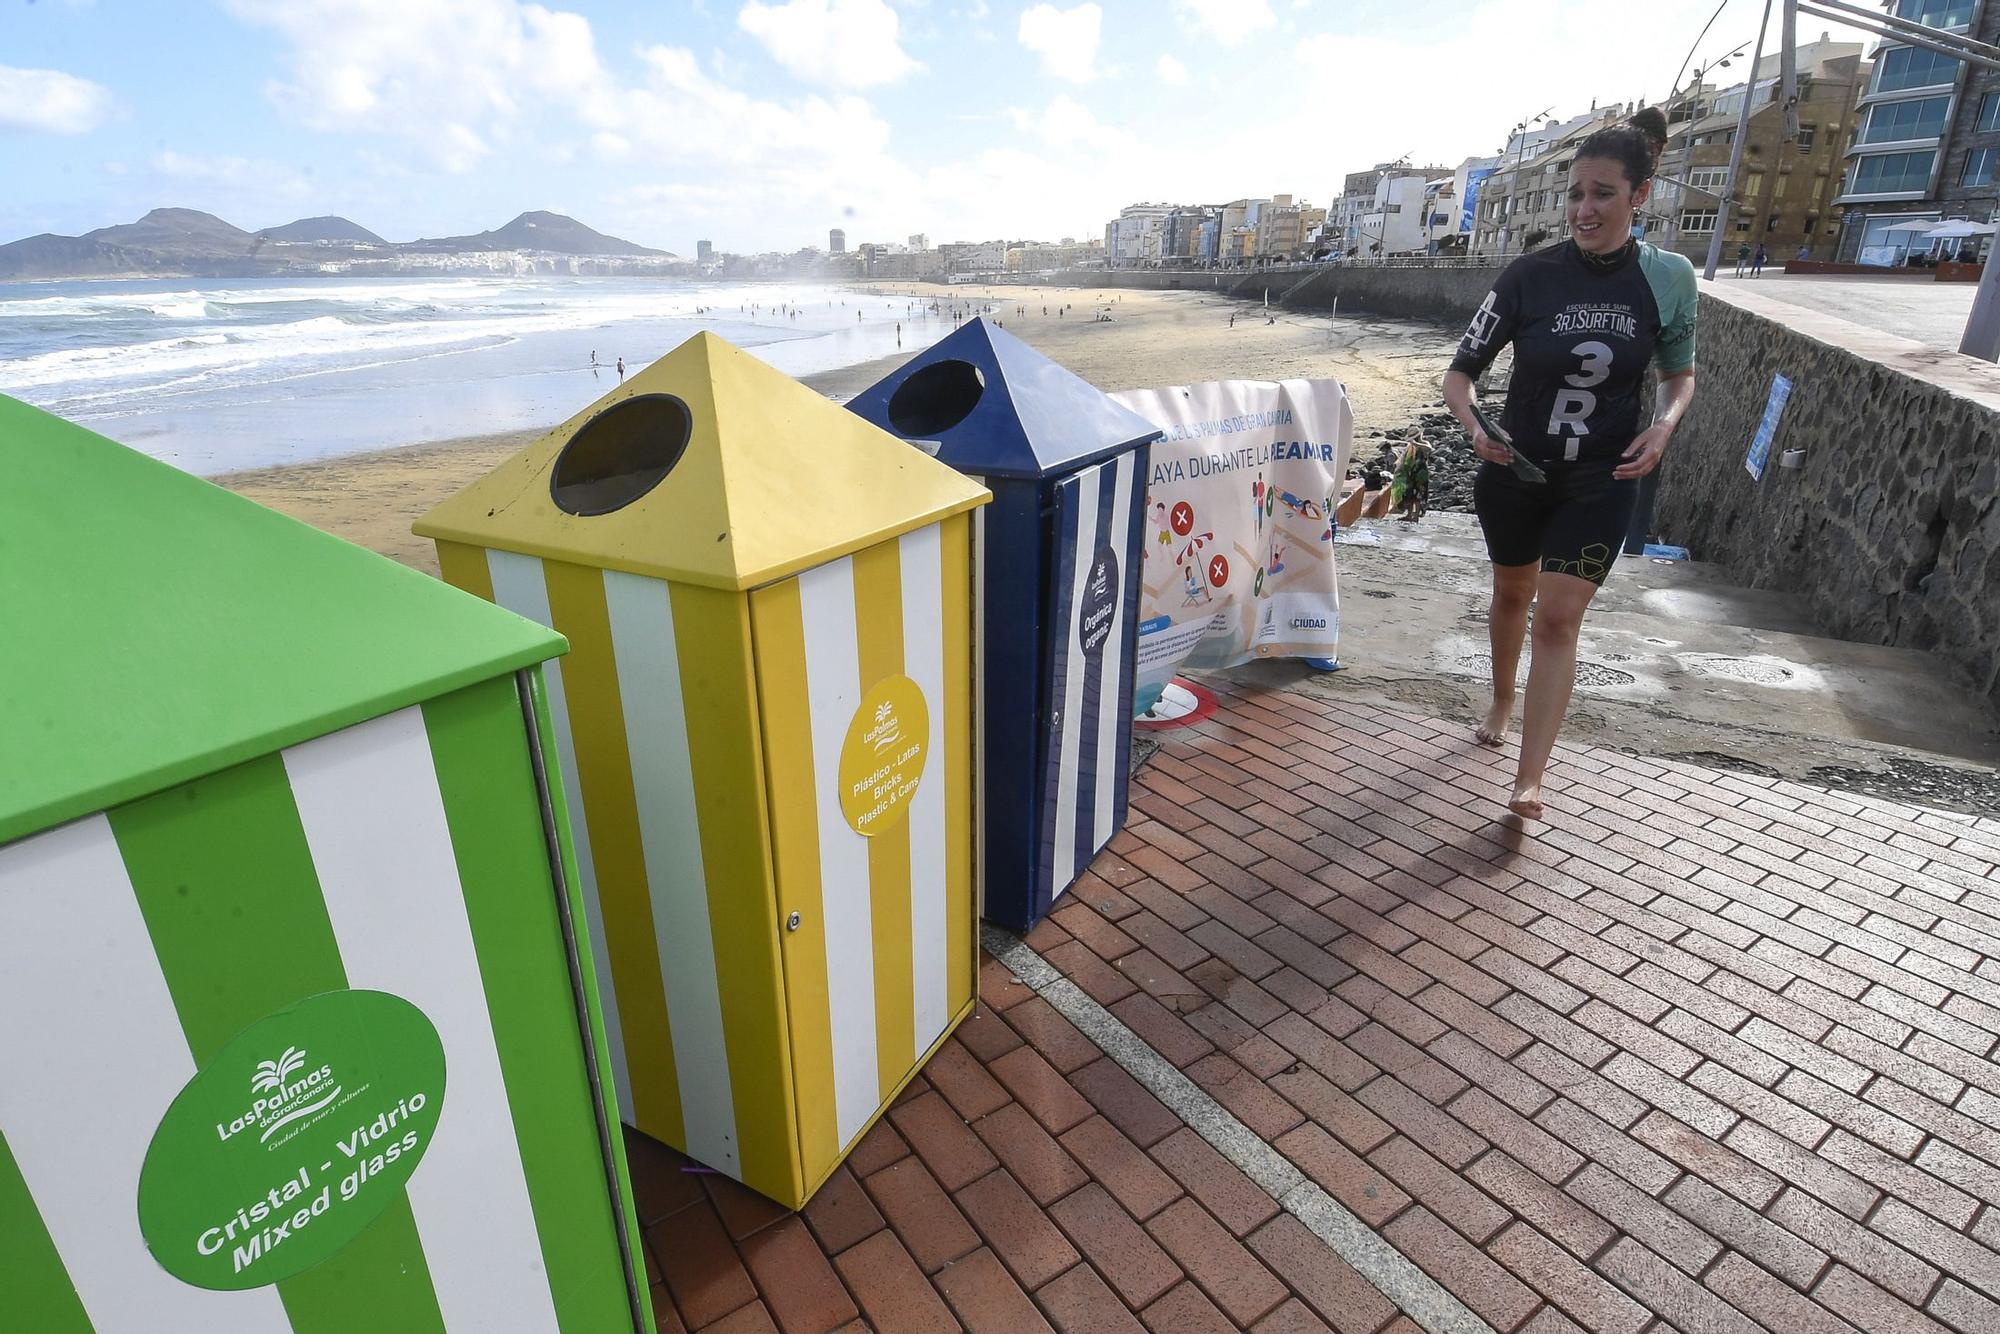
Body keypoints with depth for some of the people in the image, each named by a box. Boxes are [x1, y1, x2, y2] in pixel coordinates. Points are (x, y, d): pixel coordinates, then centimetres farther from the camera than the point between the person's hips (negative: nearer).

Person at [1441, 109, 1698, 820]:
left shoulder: (1667, 276, -6)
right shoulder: (1529, 275, -10)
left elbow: (1680, 372, 9)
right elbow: (1461, 371, -6)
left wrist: (1664, 423, -12)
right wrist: (1472, 423, -27)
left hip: (1601, 482, -1)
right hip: (1515, 470, 1)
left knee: (1558, 618, -7)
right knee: (1511, 594, 18)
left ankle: (1529, 780, -5)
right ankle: (1502, 701, 46)